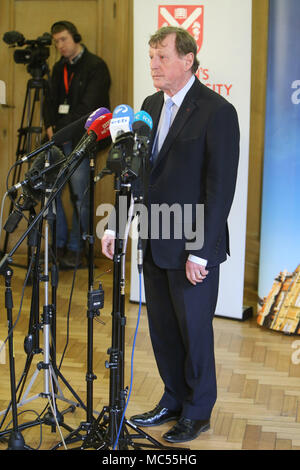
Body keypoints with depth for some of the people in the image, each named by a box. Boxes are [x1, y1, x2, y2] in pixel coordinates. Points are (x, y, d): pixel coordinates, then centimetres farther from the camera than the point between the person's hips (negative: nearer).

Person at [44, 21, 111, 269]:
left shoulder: (95, 66, -4)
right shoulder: (59, 67, 19)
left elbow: (89, 105, -12)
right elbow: (51, 99, 17)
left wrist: (67, 130, -13)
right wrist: (50, 126, -1)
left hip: (82, 138, -6)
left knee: (80, 194, -7)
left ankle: (76, 249, 3)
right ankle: (59, 243, 13)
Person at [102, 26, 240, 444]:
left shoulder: (217, 112, -13)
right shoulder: (151, 105, 10)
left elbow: (221, 188, -16)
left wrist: (200, 252, -18)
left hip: (193, 248, -7)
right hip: (154, 242, 7)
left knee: (194, 331, 7)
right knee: (162, 329, 16)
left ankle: (198, 411, 26)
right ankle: (173, 401, 34)